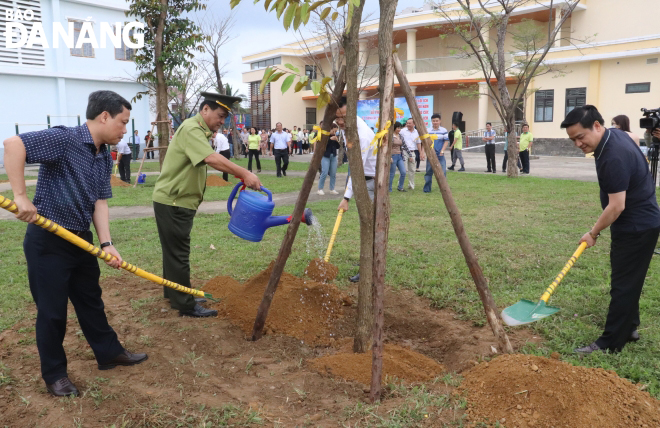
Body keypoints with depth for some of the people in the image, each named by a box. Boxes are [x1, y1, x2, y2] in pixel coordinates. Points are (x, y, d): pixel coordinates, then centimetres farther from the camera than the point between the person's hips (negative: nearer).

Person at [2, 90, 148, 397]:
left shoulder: (105, 158, 6)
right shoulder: (64, 138, -19)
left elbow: (100, 201, 4)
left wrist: (106, 243, -8)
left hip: (82, 239, 8)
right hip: (47, 241, -8)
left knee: (91, 300, 19)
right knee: (52, 310, 5)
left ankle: (109, 353, 35)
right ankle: (54, 374, 23)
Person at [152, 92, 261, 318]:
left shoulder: (198, 130, 16)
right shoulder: (191, 129, -20)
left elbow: (207, 160, 16)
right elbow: (212, 159, -36)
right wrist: (244, 174, -40)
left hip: (178, 201, 11)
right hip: (172, 202, -11)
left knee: (174, 251, 19)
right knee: (178, 253, -3)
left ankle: (173, 293, 32)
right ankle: (186, 305, 5)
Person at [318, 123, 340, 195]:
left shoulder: (335, 136, 8)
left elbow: (338, 147, 9)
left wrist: (337, 141, -9)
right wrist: (330, 139, -23)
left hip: (333, 156, 5)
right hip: (325, 156, -5)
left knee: (333, 174, 5)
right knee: (324, 173, -10)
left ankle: (332, 189, 14)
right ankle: (320, 189, 0)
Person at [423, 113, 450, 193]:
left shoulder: (444, 131, 0)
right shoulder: (428, 131, 3)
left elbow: (446, 141, 2)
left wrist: (442, 151, -9)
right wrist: (423, 153, -3)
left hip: (440, 155, -1)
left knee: (443, 171, -5)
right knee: (429, 172, 5)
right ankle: (427, 189, 13)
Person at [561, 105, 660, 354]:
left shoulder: (614, 157, -29)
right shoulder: (616, 134, 2)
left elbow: (617, 206, -29)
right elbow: (634, 138, 25)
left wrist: (593, 233, -14)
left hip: (637, 228, -10)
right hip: (639, 222, 10)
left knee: (623, 285, -3)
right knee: (628, 281, 19)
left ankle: (610, 343, 5)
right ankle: (629, 328, 32)